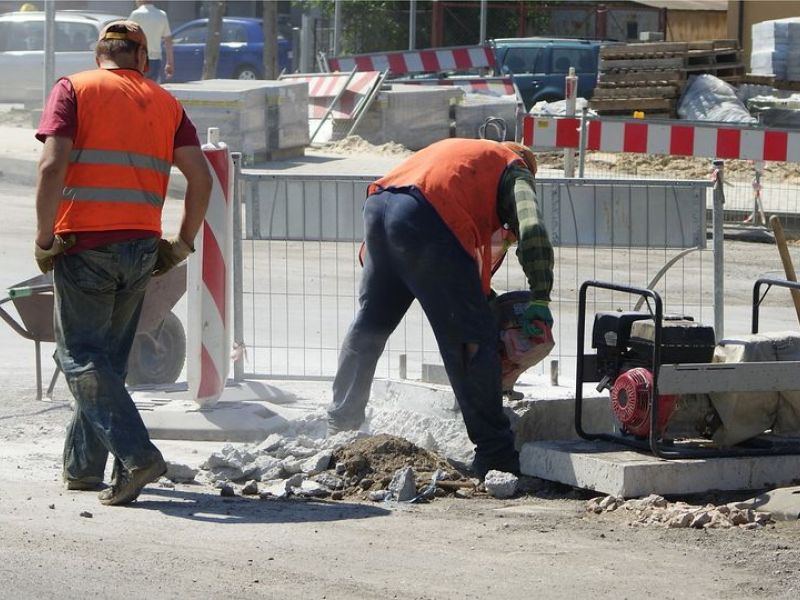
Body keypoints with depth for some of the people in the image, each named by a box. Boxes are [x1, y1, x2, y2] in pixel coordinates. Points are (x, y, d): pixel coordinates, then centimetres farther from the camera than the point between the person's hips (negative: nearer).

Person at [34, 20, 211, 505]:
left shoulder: (72, 90, 1)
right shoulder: (165, 104, 12)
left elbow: (52, 165, -12)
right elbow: (201, 178, 4)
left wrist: (46, 239, -7)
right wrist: (183, 243, 12)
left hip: (84, 244, -4)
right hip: (141, 247, 4)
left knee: (80, 356, -1)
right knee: (109, 358, 16)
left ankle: (137, 455, -16)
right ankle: (83, 466, 22)